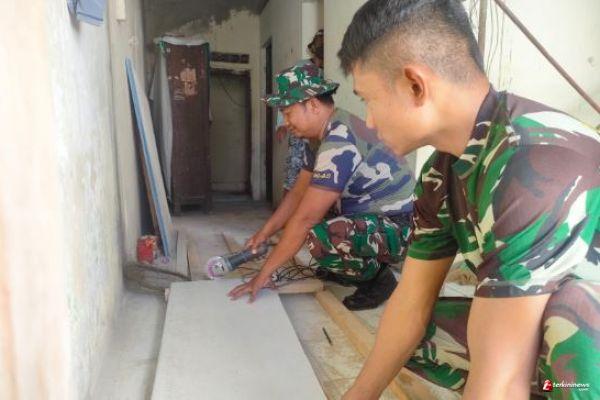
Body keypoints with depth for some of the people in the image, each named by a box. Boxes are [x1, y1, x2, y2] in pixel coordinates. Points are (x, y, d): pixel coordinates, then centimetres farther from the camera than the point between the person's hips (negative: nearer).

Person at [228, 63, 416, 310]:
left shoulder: (340, 143, -27)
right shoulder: (321, 136, 5)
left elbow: (305, 218, -27)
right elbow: (298, 192, 10)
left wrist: (265, 273, -20)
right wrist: (264, 233, 6)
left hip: (398, 227, -10)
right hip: (371, 216, 10)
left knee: (319, 239, -33)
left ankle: (378, 278, -5)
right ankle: (349, 270, 17)